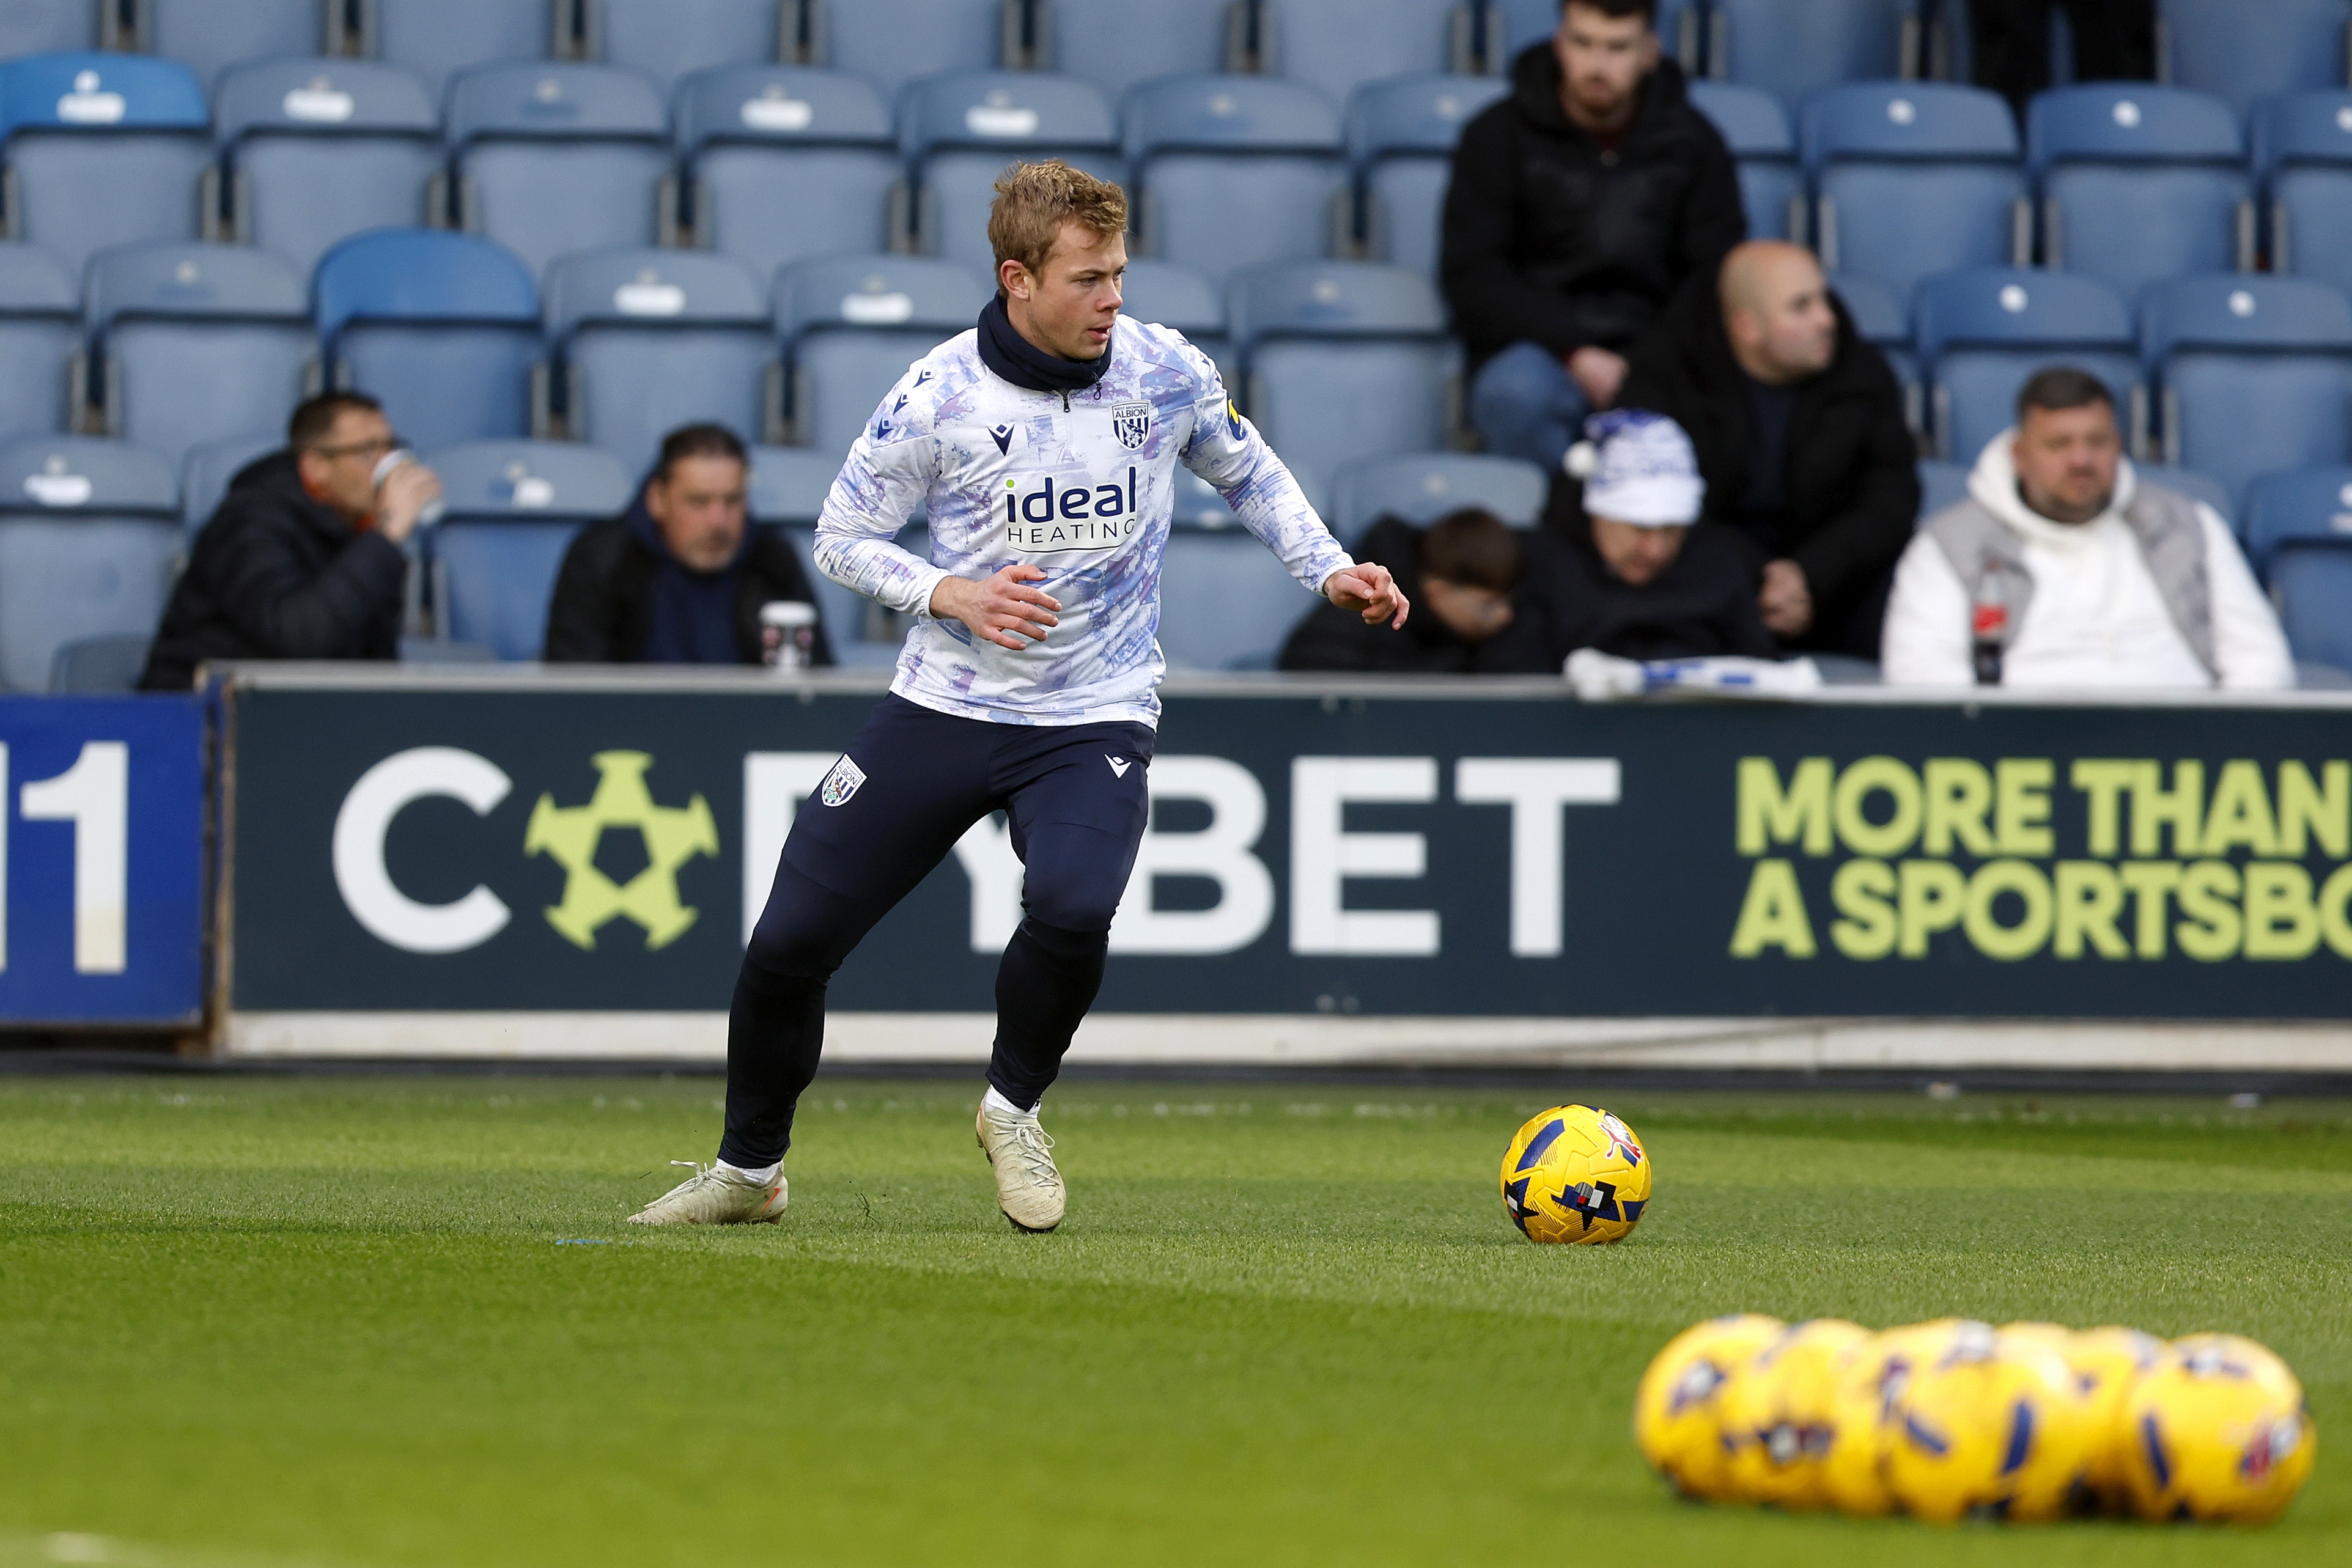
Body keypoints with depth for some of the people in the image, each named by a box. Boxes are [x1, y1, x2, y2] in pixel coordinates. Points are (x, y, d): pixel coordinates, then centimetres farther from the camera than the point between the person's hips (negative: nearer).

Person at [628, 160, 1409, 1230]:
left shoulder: (1165, 372, -4)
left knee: (1071, 909, -30)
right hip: (944, 706, 0)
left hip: (1095, 719, 0)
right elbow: (842, 537, 0)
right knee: (791, 941, -1)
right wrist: (949, 595, -17)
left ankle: (1014, 1108, 0)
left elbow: (1246, 472, 16)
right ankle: (749, 1168, 25)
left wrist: (1329, 571, 3)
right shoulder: (938, 396, -11)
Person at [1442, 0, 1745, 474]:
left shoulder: (1692, 142, 11)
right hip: (1537, 351, -1)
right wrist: (1576, 355, -16)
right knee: (1517, 393, -39)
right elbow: (1471, 275, -3)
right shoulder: (1499, 134, 5)